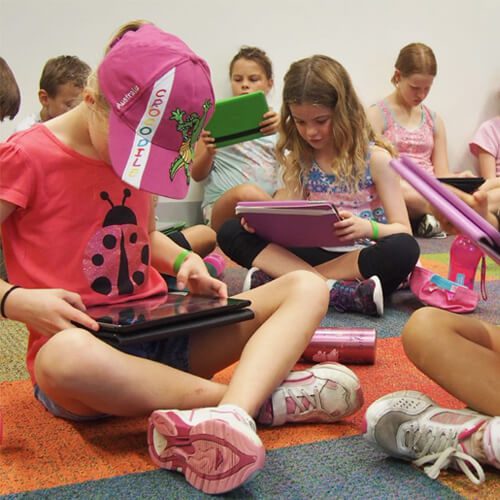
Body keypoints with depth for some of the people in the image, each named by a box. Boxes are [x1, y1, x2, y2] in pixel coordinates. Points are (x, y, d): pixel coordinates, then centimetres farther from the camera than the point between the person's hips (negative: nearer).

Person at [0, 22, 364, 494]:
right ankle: (261, 398, -29)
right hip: (80, 344, -6)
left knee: (306, 287, -9)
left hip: (159, 335, 6)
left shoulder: (138, 151, 10)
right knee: (67, 356, -45)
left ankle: (231, 414, -39)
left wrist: (184, 260, 3)